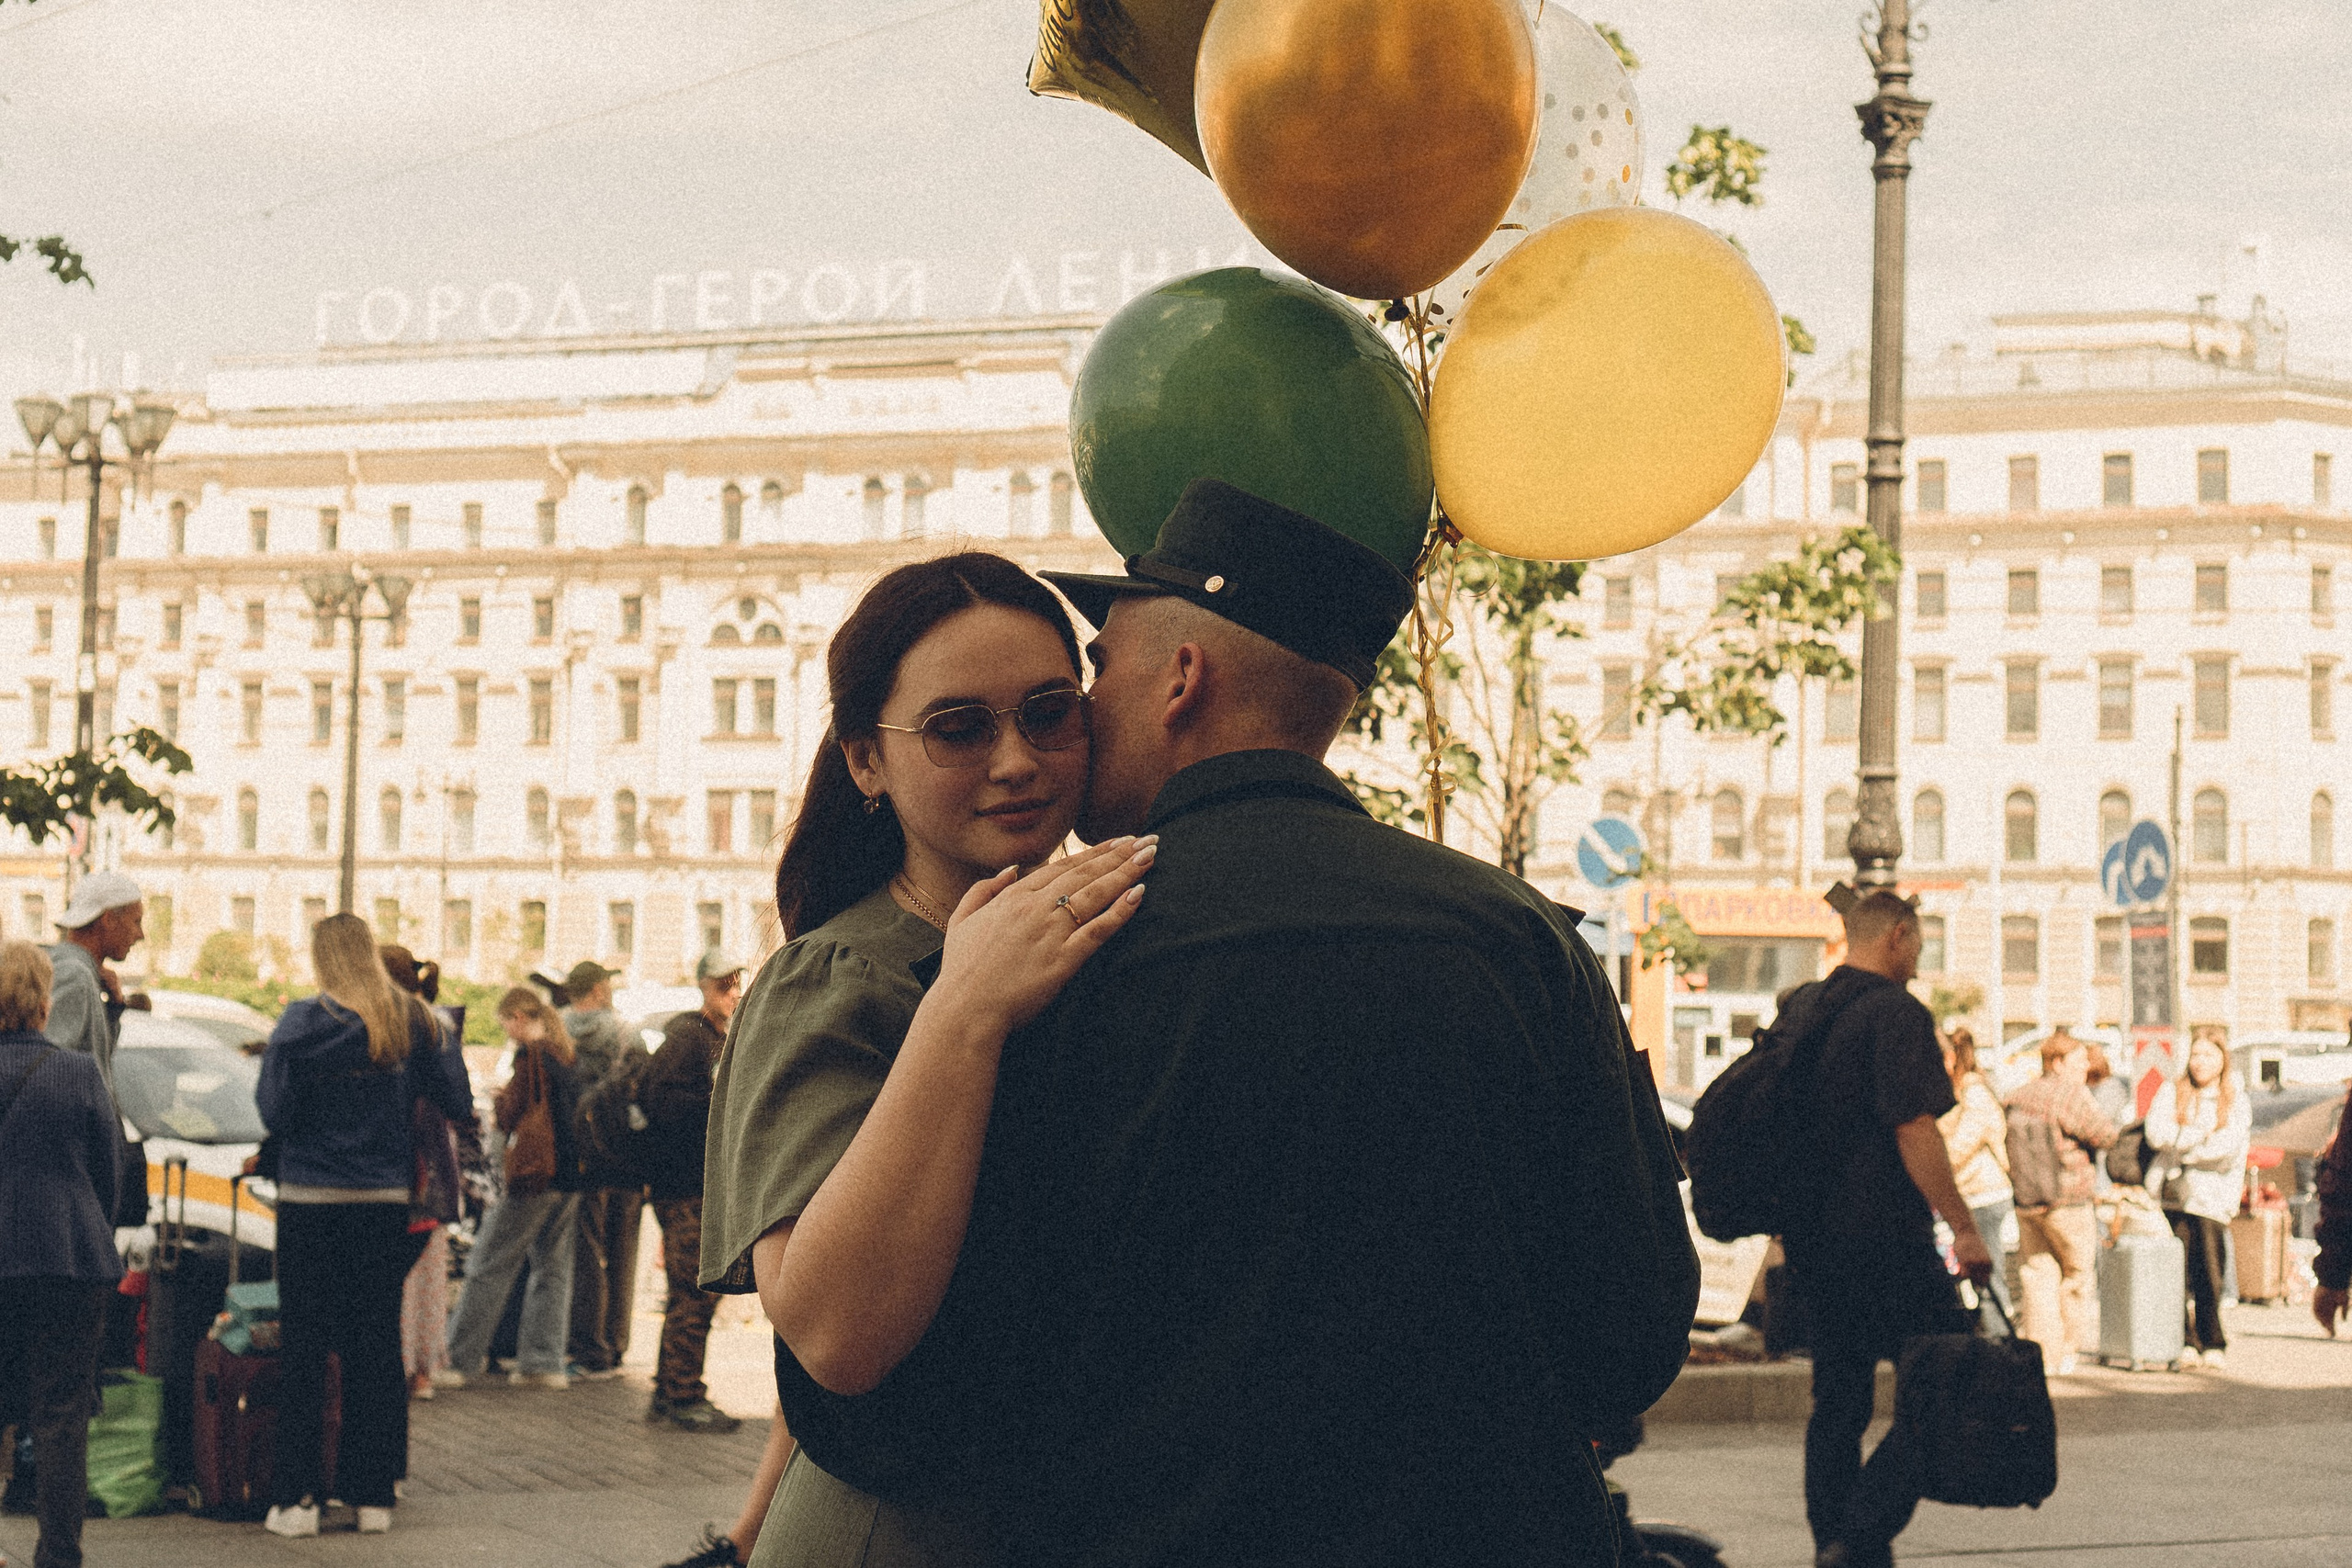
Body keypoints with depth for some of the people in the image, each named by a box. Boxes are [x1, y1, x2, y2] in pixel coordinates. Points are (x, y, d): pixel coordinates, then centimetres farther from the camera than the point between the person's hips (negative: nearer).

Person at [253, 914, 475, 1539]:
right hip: (386, 1201, 3)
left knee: (304, 1347, 1)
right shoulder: (413, 1022, 1)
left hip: (313, 1201, -3)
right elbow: (456, 1102, 3)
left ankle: (296, 1495, 0)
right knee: (377, 1345, 9)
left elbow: (275, 1112, -9)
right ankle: (372, 1493, 11)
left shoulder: (305, 1023, -9)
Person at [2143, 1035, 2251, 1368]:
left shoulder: (2237, 1104, 10)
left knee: (2208, 1273, -7)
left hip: (2211, 1198, -1)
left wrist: (2183, 1149, -5)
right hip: (2170, 1193, 1)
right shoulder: (2171, 1093, 13)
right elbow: (2156, 1132, -4)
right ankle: (2185, 1341, 1)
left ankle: (2212, 1343, 2)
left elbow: (2228, 1147, -6)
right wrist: (2204, 1135, -7)